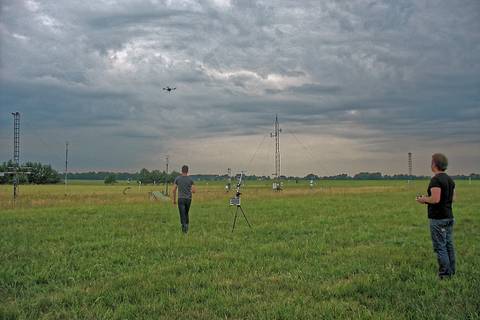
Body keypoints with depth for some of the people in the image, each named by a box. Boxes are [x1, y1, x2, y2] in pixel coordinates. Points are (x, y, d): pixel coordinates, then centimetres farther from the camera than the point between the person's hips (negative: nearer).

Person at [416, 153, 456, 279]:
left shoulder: (436, 180, -17)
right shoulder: (450, 179, 11)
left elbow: (435, 199, -25)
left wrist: (423, 200, -7)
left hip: (438, 219, -9)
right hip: (449, 217, 9)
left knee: (440, 247, -4)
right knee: (449, 245, 14)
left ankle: (445, 274, -3)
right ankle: (451, 273, 20)